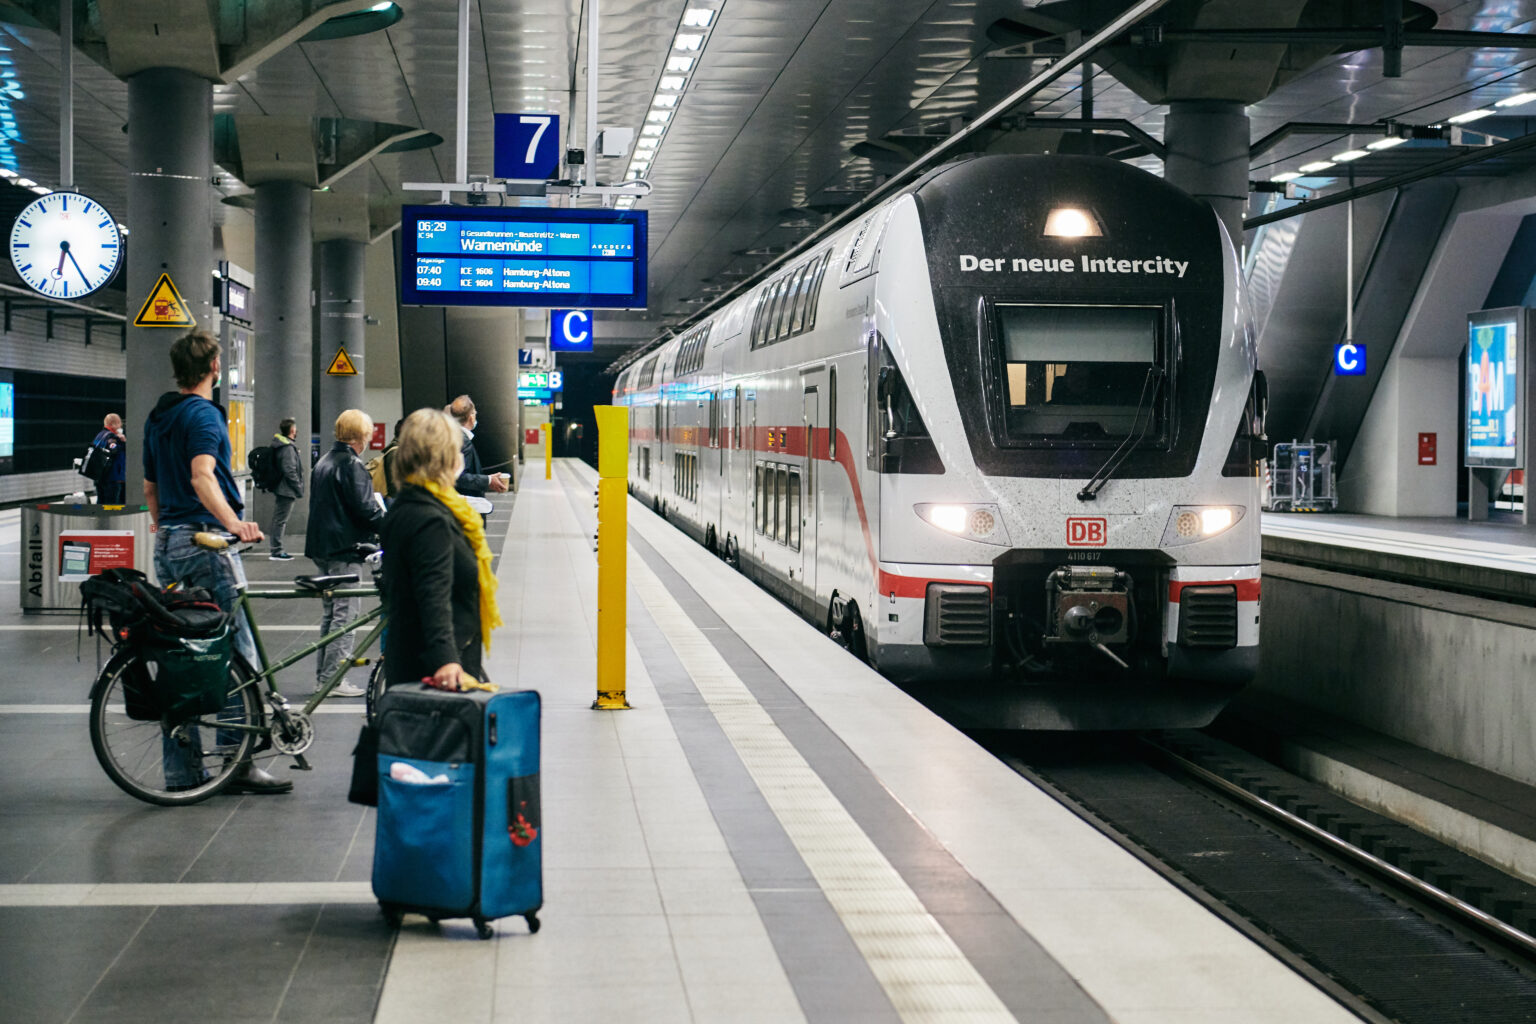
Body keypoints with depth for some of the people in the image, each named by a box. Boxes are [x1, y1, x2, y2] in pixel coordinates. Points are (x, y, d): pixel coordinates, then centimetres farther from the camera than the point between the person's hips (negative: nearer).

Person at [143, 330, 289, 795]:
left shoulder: (158, 417, 16)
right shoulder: (204, 414, -11)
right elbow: (202, 478, -26)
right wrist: (234, 524, -37)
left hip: (167, 544, 9)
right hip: (204, 539, -9)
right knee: (238, 651, -5)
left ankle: (181, 770, 10)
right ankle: (239, 764, -5)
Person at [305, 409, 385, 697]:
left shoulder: (324, 462, 16)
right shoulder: (352, 465, -14)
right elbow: (365, 509, -20)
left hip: (322, 548, 10)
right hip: (344, 547, -10)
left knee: (331, 612, 16)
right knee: (346, 612, -6)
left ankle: (322, 675, 18)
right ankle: (334, 678, -6)